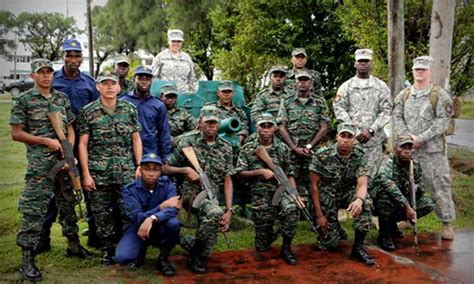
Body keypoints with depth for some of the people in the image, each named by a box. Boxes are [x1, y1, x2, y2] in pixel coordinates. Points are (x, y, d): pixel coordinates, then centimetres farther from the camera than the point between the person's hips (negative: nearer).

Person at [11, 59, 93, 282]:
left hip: (65, 161, 5)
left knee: (68, 203, 14)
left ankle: (73, 245, 28)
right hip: (39, 163, -5)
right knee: (34, 209, -6)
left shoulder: (63, 98, 13)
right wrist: (47, 141, -11)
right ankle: (27, 259, 1)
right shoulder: (24, 100, -1)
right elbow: (16, 134, -4)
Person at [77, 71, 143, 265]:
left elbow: (136, 140, 9)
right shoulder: (88, 112, 1)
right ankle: (107, 250, 21)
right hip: (98, 173, 0)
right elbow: (83, 144, 1)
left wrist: (139, 166, 1)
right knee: (102, 214, 6)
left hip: (126, 172, 1)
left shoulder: (130, 109, 6)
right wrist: (86, 174, -4)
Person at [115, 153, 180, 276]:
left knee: (173, 223, -33)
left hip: (160, 228, 1)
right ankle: (141, 250, 11)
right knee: (122, 257, -27)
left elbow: (173, 209, -26)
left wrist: (152, 218, -43)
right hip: (137, 228, -1)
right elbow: (137, 218, -23)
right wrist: (161, 206, -26)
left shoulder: (166, 184, -11)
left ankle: (163, 258, -6)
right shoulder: (129, 190, -14)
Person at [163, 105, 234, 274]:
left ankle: (190, 243, 35)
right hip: (191, 192, -5)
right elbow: (165, 169, 4)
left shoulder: (226, 148, 7)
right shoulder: (188, 142, -1)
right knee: (215, 213, -32)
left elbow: (227, 181, 4)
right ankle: (197, 256, -12)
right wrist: (186, 170, -15)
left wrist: (229, 210, -7)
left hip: (212, 197, 5)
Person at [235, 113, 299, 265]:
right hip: (260, 196, 0)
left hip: (280, 191, 1)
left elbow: (289, 174, 7)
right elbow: (239, 173, -2)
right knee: (262, 246, 0)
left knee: (291, 209, -36)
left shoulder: (283, 148, 6)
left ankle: (286, 248, -15)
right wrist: (260, 172, -15)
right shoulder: (247, 149, 2)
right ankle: (270, 234, 38)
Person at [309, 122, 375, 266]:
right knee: (329, 244, -9)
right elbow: (314, 185, -12)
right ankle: (336, 231, 29)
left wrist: (359, 199, -48)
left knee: (365, 201, -32)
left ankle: (358, 247, -19)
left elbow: (362, 185, -23)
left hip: (347, 194, 2)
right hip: (326, 198, -2)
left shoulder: (359, 157, -13)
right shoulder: (321, 156, -18)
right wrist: (319, 215, -14)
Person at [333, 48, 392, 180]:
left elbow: (386, 111, 3)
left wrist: (370, 130, -9)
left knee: (370, 176, 0)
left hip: (374, 139, 0)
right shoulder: (346, 86, 11)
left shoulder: (381, 86, 11)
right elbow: (339, 109, 1)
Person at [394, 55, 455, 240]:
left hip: (433, 149, -4)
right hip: (408, 149, 4)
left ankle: (447, 223, 7)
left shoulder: (440, 95, -1)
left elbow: (443, 121, -9)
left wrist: (421, 138, -15)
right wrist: (407, 136, -11)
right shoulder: (403, 96, 11)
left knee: (439, 185, -2)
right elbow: (397, 118, 6)